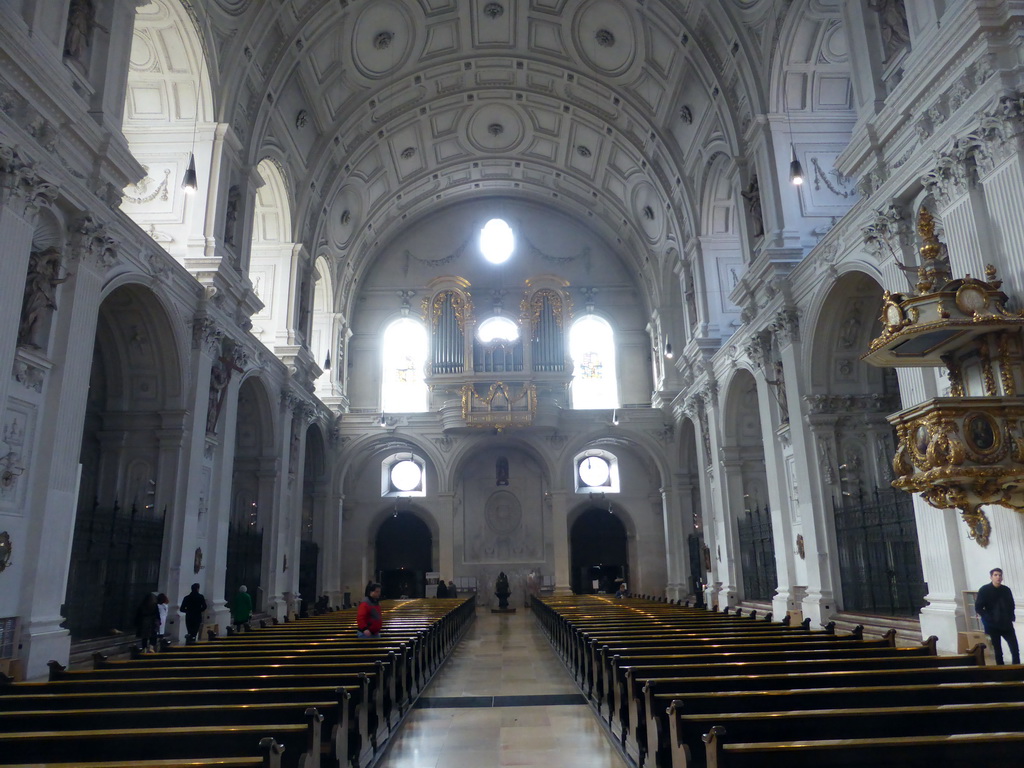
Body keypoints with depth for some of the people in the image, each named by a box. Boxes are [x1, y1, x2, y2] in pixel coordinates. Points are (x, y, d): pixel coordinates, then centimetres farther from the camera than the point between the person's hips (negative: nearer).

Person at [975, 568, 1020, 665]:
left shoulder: (1006, 590, 4)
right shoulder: (984, 590, -5)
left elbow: (1011, 605, 18)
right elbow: (978, 608, -5)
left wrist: (1011, 617, 3)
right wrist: (989, 619, -13)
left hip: (1007, 625, 3)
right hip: (993, 626, -3)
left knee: (1015, 649, -3)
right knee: (997, 651, 4)